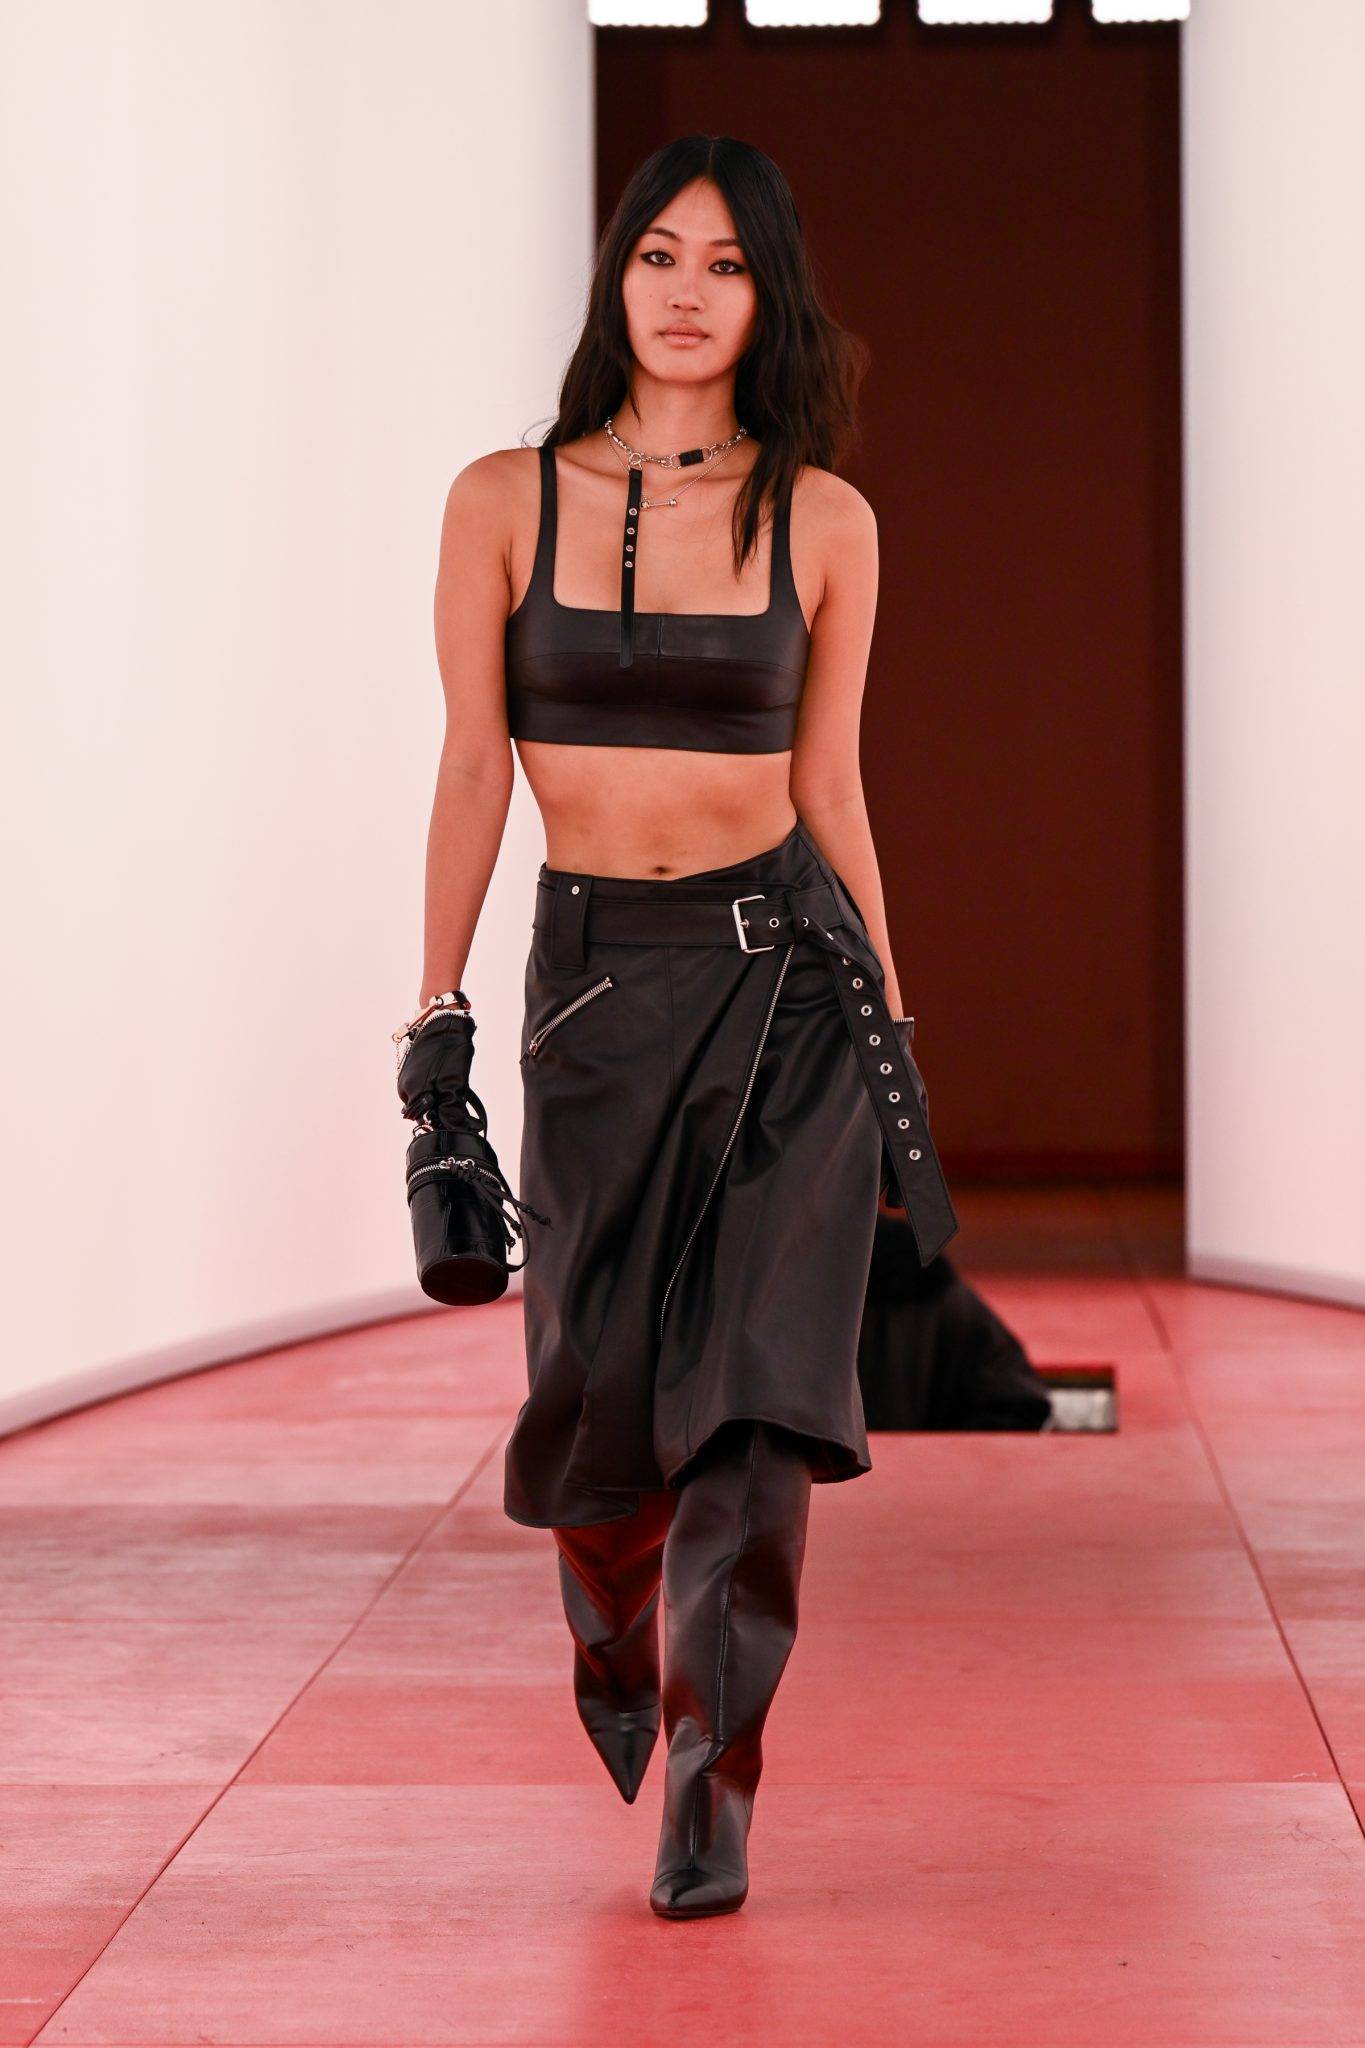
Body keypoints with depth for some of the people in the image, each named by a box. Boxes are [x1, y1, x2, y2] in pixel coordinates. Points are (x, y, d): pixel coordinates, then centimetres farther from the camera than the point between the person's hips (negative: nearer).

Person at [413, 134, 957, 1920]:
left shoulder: (823, 519, 2)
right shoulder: (506, 502, 1)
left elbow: (830, 788, 7)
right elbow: (473, 772, 2)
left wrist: (894, 1031, 8)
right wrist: (433, 1018, -2)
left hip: (787, 974, 0)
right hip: (595, 984, 1)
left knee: (756, 1391, -9)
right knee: (599, 1393, 6)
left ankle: (709, 1793, 2)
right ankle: (616, 1644, 40)